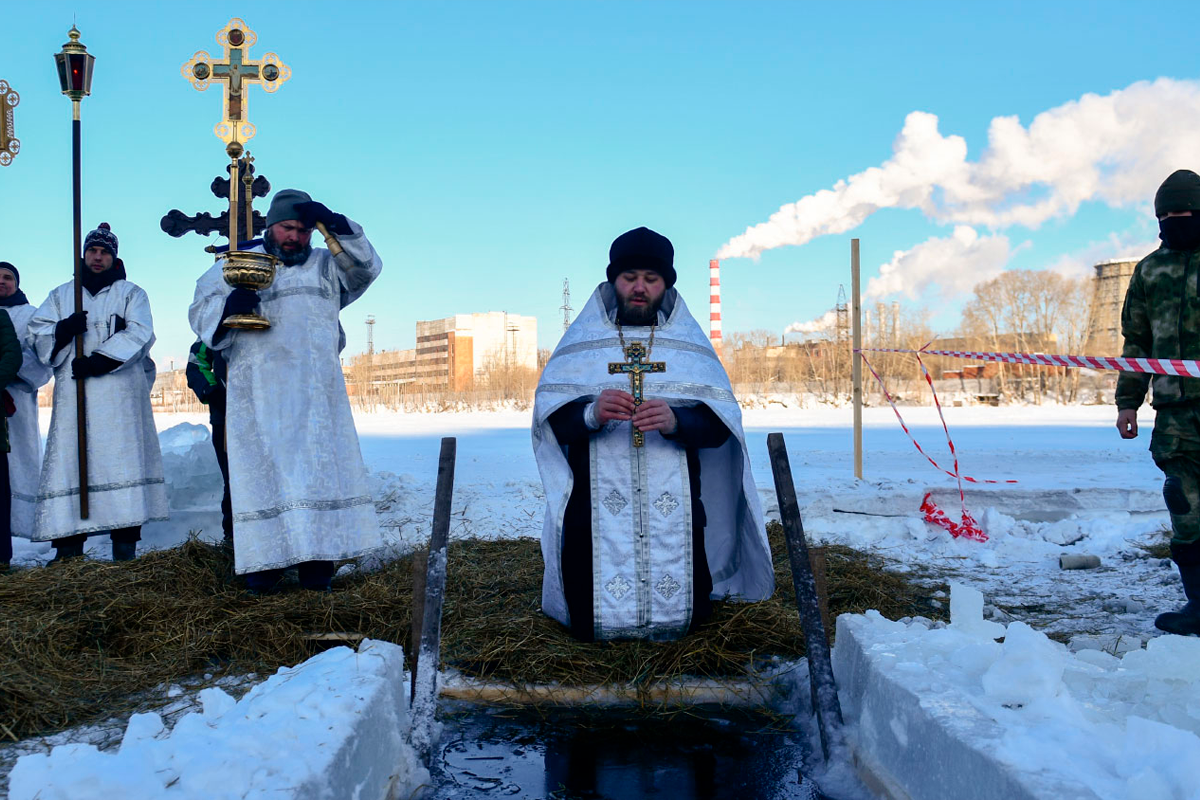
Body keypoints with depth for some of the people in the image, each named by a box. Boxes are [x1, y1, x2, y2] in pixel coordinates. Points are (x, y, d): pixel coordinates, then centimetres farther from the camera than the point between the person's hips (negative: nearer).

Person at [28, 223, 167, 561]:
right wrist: (64, 329, -12)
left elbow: (139, 334, -3)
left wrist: (99, 360, -14)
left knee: (122, 459, -8)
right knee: (69, 461, -6)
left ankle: (125, 551, -7)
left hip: (120, 394, -2)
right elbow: (37, 332, 10)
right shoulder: (61, 295, 22)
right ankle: (68, 551, -6)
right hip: (73, 395, 2)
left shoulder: (131, 293, 14)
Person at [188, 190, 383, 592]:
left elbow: (366, 266, 2)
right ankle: (263, 561, -3)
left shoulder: (326, 266, 18)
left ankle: (316, 562, -2)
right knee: (262, 470, -6)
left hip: (315, 393, 1)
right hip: (258, 394, -1)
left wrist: (335, 223, -12)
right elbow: (201, 313, 8)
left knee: (318, 467, -5)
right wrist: (228, 304, -15)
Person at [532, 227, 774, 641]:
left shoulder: (690, 344, 10)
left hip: (674, 511, 1)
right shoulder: (581, 342, 8)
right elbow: (549, 417, -2)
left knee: (685, 620, 0)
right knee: (589, 626, -2)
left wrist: (675, 421, -23)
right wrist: (590, 413, -23)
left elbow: (721, 424, -1)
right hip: (596, 509, 0)